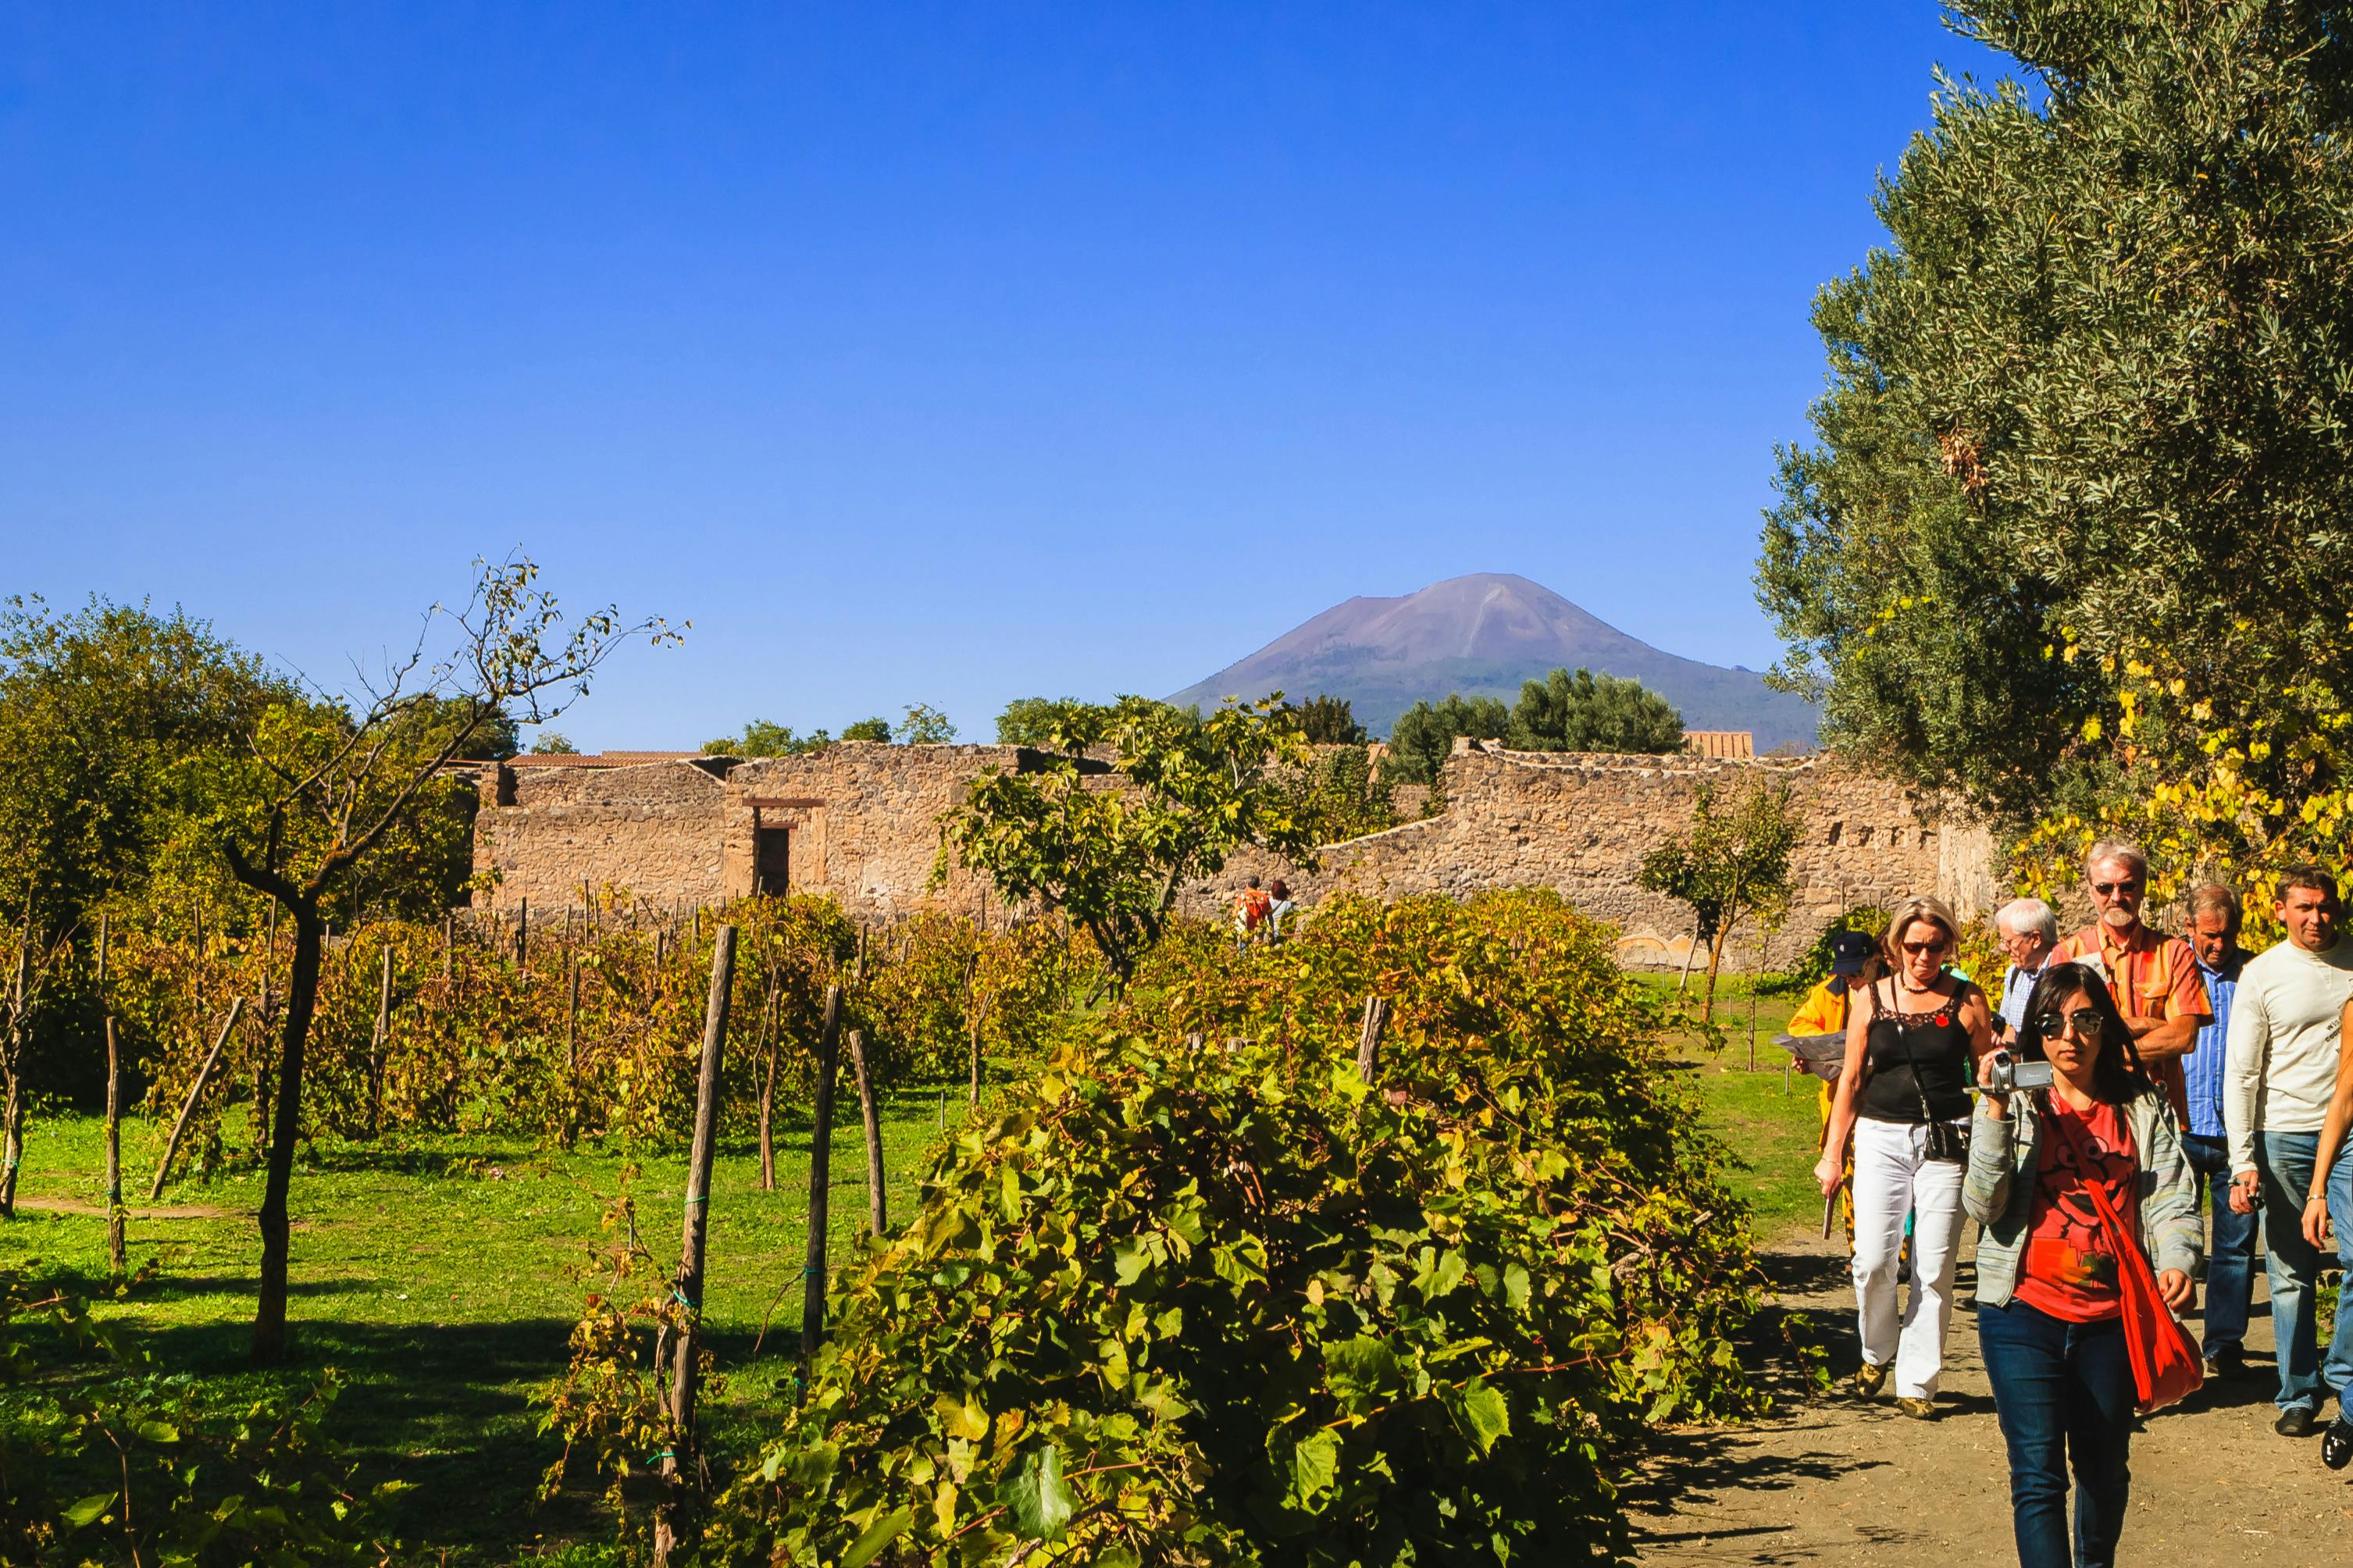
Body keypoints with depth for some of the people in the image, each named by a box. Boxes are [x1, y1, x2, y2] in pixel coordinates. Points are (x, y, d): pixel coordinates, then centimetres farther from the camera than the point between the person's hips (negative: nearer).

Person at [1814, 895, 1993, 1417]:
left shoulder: (1967, 1001, 3)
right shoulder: (1872, 999, 7)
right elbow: (1852, 1079, 12)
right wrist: (1832, 1153, 9)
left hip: (1945, 1142, -1)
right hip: (1881, 1136, 1)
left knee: (1934, 1269, -2)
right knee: (1873, 1261, -9)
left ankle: (1917, 1383, 9)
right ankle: (1877, 1351, 19)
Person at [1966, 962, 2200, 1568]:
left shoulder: (2142, 1106, 6)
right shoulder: (2016, 1103, -1)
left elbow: (2171, 1198, -1)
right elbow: (1983, 1205, -9)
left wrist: (2177, 1259, -21)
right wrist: (1996, 1115, -18)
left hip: (2110, 1318, 3)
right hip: (2025, 1313, -3)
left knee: (2105, 1468, 16)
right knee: (2038, 1472, -10)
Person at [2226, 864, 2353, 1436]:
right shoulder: (2261, 975, 0)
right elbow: (2240, 1073, -2)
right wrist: (2243, 1161, -9)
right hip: (2287, 1135, -1)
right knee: (2291, 1273, 3)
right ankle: (2298, 1395, 13)